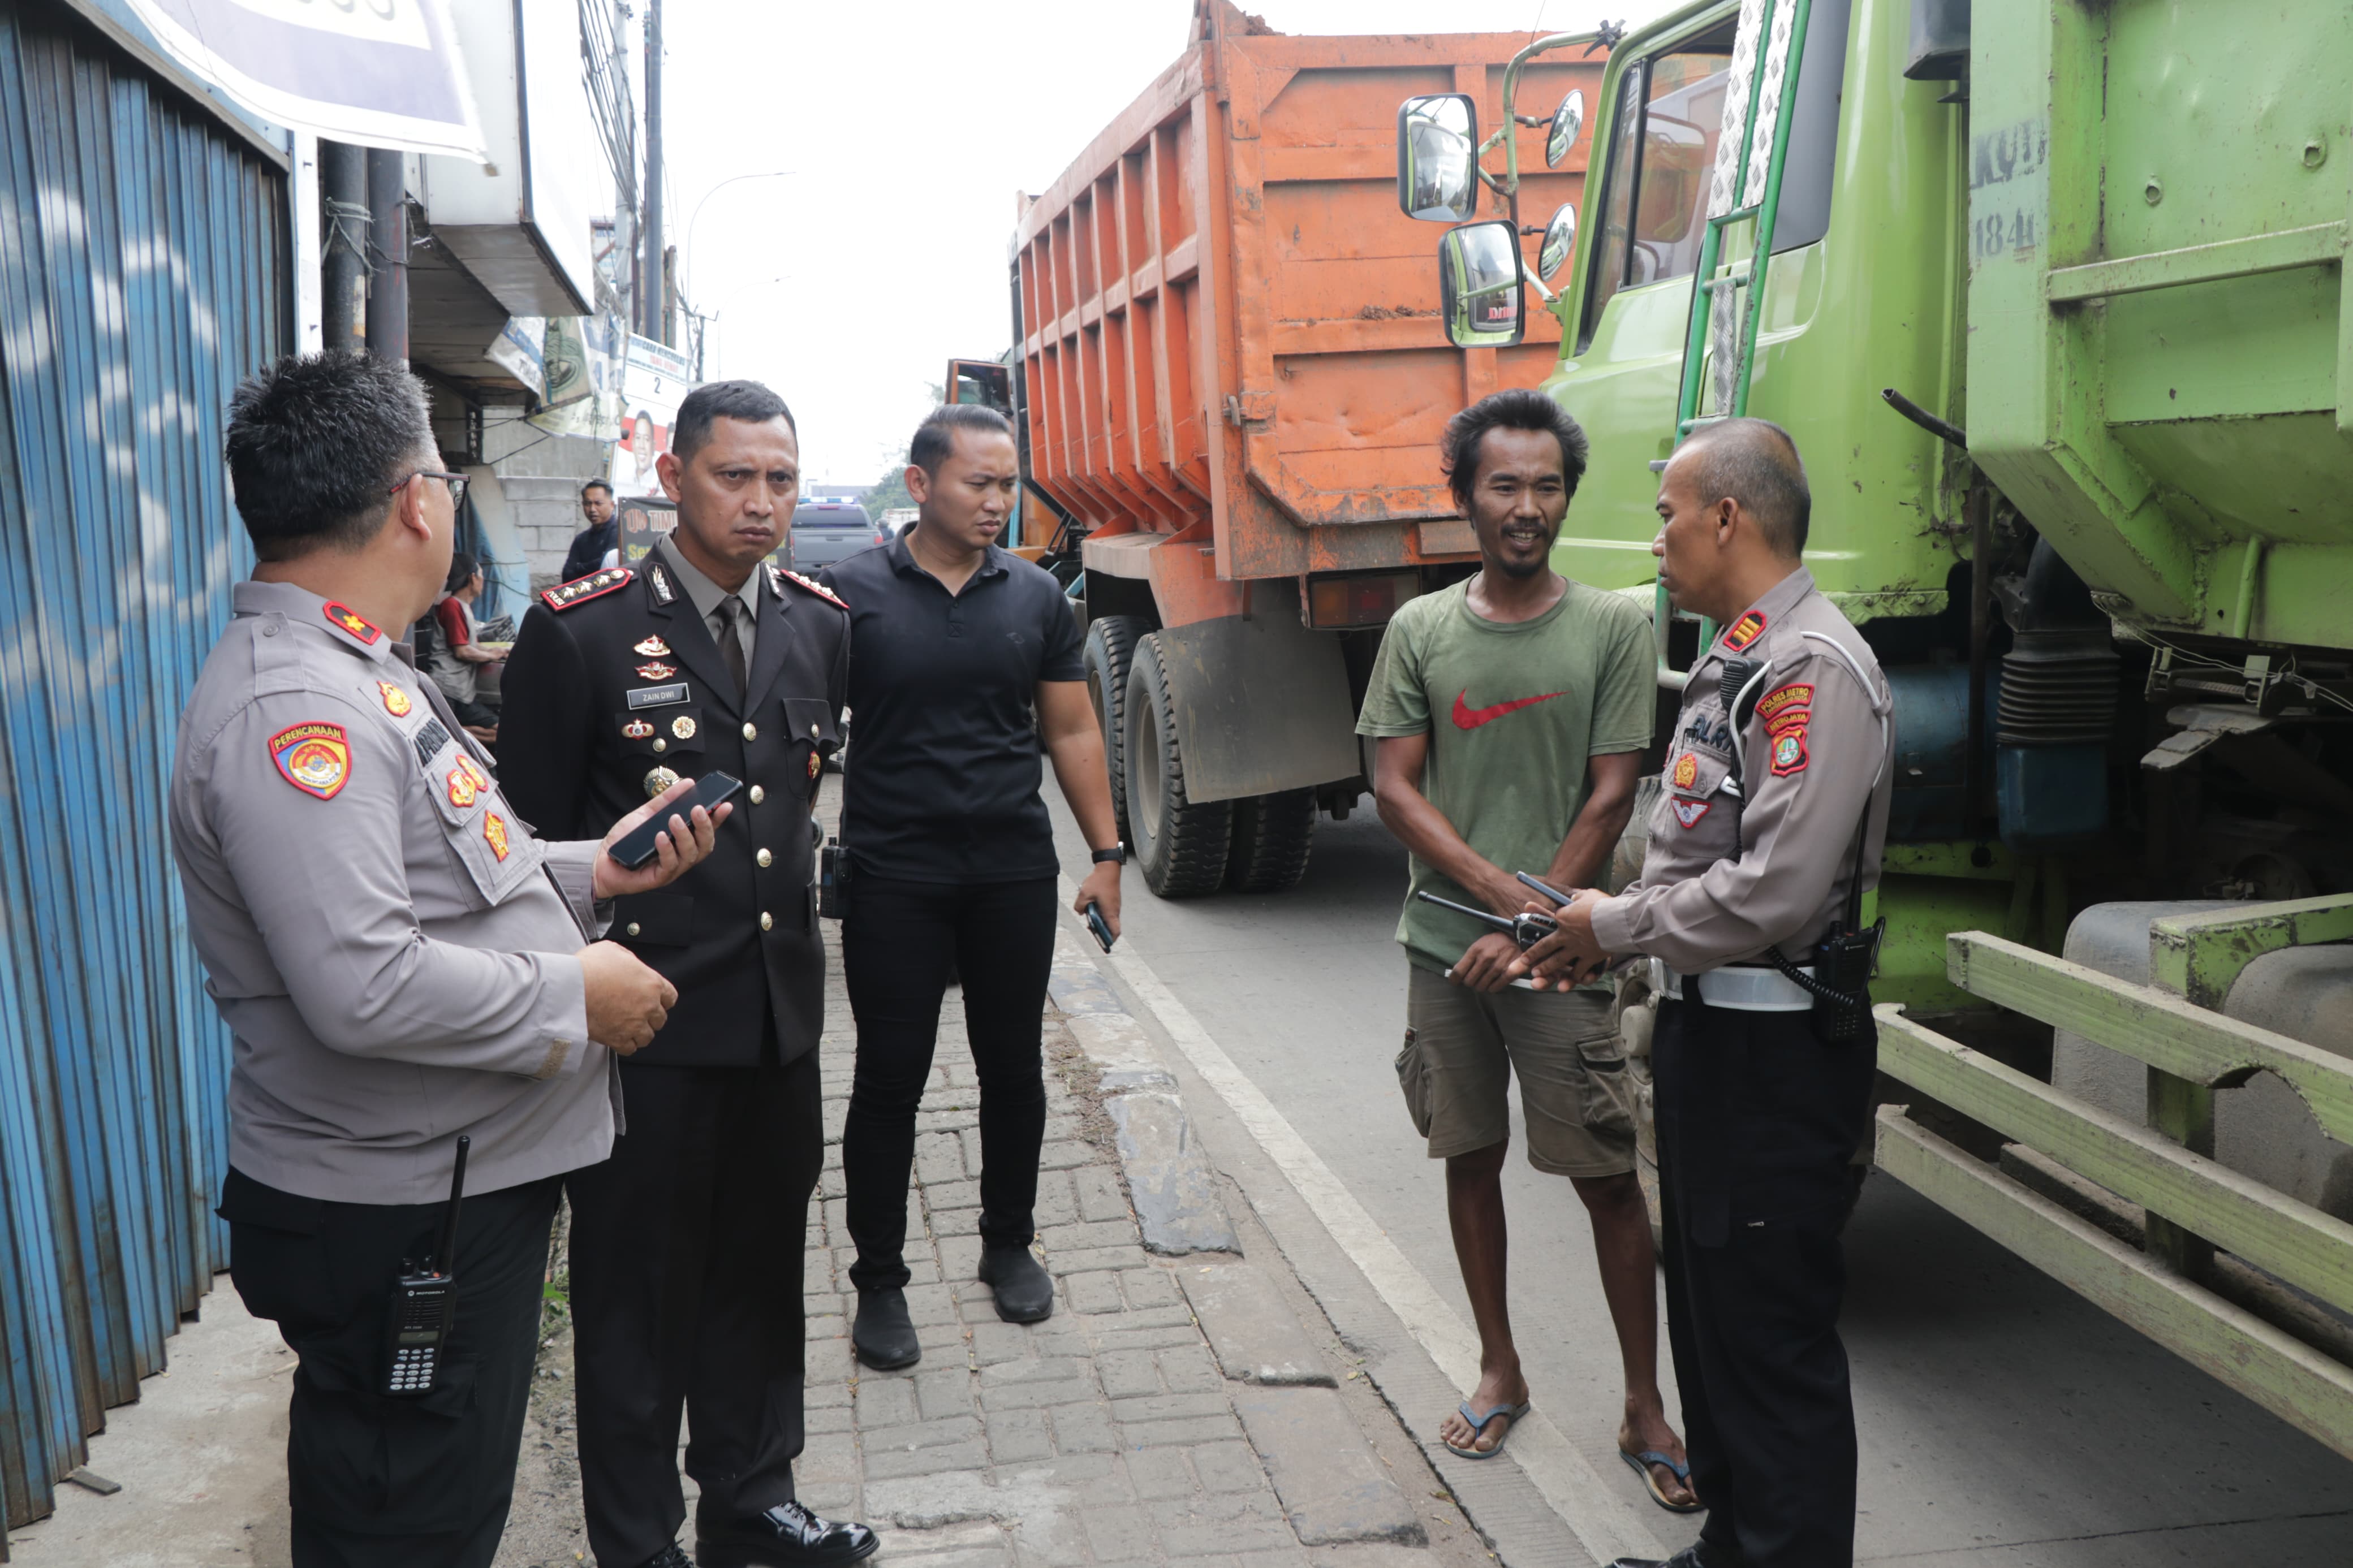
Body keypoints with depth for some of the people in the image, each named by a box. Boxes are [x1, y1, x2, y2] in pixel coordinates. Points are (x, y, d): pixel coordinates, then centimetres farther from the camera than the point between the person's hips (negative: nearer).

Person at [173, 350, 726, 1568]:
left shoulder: (351, 671, 12)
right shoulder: (292, 707, -23)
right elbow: (364, 987, -31)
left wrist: (587, 871, 7)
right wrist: (577, 996, -19)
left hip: (465, 1177, 10)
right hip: (396, 1222, -10)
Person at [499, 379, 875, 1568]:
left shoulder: (821, 625, 4)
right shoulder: (581, 631, -11)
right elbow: (531, 836, -7)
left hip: (781, 1012, 5)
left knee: (759, 1268, 18)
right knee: (638, 1287, 8)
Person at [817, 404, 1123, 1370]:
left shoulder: (1036, 598, 4)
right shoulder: (850, 593, -5)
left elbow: (1071, 730, 9)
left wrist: (1106, 855, 6)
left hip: (1014, 873, 3)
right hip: (892, 879, -3)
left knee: (1014, 1068, 13)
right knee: (890, 1079, 3)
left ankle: (1009, 1246, 32)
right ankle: (879, 1282, 18)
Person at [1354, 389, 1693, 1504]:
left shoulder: (1612, 629, -3)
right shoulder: (1421, 630, 3)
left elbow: (1611, 799, -5)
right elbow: (1394, 791, -1)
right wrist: (1501, 889, -13)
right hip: (1443, 945, 3)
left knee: (1607, 1179, 0)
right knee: (1471, 1158, 13)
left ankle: (1645, 1407, 14)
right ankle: (1500, 1371, 29)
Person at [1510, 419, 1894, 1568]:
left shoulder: (1815, 671, -19)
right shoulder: (1735, 661, 14)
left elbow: (1773, 893, -26)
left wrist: (1617, 927, -14)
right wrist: (1598, 934, 8)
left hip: (1775, 1047, -11)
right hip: (1705, 1023, 11)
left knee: (1771, 1338, -1)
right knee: (1708, 1310, 20)